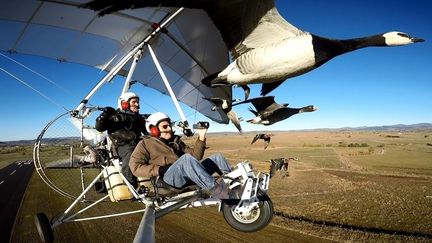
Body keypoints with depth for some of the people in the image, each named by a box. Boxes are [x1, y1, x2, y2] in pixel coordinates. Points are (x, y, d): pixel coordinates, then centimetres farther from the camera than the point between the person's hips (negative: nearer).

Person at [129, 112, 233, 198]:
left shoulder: (176, 141, 28)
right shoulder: (145, 143, 13)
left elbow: (195, 156, 18)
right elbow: (135, 167, -2)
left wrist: (201, 138, 5)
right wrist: (160, 170, -14)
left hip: (189, 176, 6)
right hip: (167, 176, -6)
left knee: (217, 157, -8)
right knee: (186, 158, -35)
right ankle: (215, 190, -42)